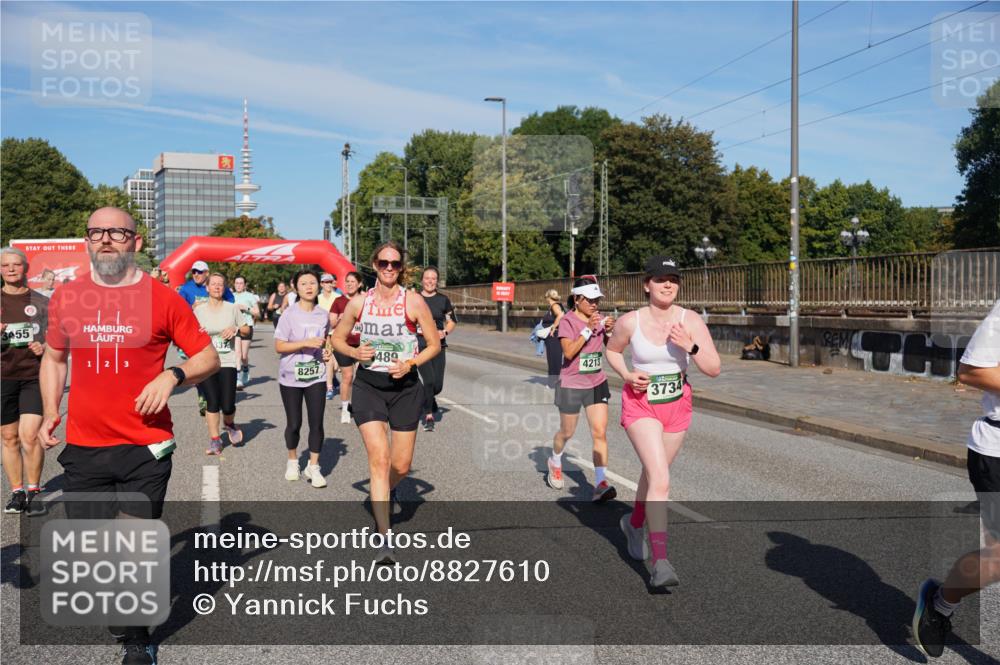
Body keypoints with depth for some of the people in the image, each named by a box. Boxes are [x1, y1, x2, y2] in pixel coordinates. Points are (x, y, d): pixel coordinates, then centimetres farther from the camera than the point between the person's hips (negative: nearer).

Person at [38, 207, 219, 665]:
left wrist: (173, 376, -17)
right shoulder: (65, 298, 5)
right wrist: (50, 411, 8)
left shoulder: (162, 298, -4)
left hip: (145, 448, -3)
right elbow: (53, 358, 20)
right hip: (82, 448, 3)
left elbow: (208, 357, 2)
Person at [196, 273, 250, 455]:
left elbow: (247, 330, 12)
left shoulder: (233, 308, 5)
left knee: (227, 405, -5)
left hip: (227, 362, 0)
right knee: (212, 402, -6)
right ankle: (214, 439, 9)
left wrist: (236, 329, -8)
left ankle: (229, 424, 29)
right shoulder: (199, 310, 5)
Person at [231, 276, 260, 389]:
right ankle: (238, 380, -21)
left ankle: (245, 377, 29)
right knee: (237, 352, -15)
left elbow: (257, 313, 4)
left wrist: (246, 308, -10)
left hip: (247, 326, -1)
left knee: (244, 356, 3)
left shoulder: (250, 296, 5)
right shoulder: (231, 296, 13)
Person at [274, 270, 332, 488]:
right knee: (294, 423, 7)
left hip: (316, 376, 3)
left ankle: (313, 467, 11)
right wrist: (306, 343, -22)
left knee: (316, 423, -2)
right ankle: (292, 461, 31)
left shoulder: (323, 315, 2)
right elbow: (279, 346, -13)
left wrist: (326, 351, 1)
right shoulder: (289, 314, -10)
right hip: (291, 377, -2)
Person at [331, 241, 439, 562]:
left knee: (401, 466, 7)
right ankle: (385, 540, -8)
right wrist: (354, 352, -8)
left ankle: (384, 490, 45)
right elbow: (338, 338, 13)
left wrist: (411, 363, -16)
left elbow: (435, 344, 1)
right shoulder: (358, 302, 1)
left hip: (405, 386, 0)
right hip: (368, 385, 0)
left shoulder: (413, 301, -5)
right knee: (378, 458, -12)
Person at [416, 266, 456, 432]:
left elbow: (451, 322, 11)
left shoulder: (443, 299, 6)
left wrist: (444, 332, -8)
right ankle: (428, 416, 2)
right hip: (419, 344, -2)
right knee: (429, 379, -15)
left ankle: (427, 398, 38)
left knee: (438, 384, 2)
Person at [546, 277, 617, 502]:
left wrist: (610, 331, -12)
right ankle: (555, 462, 44)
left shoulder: (599, 319, 3)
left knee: (600, 433, -7)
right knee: (566, 432, 13)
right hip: (572, 385, -4)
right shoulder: (568, 321, -13)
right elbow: (568, 352, -24)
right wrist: (588, 329, -28)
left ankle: (601, 483, -9)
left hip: (597, 384, 4)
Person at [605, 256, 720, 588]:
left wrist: (690, 346, -27)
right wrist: (627, 375, -8)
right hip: (640, 404, -3)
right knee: (660, 479, -19)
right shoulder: (630, 322, -11)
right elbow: (612, 350, 10)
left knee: (654, 473, 21)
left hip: (677, 405, 3)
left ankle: (634, 523, 51)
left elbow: (714, 369, -11)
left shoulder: (691, 321, -10)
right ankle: (660, 562, -17)